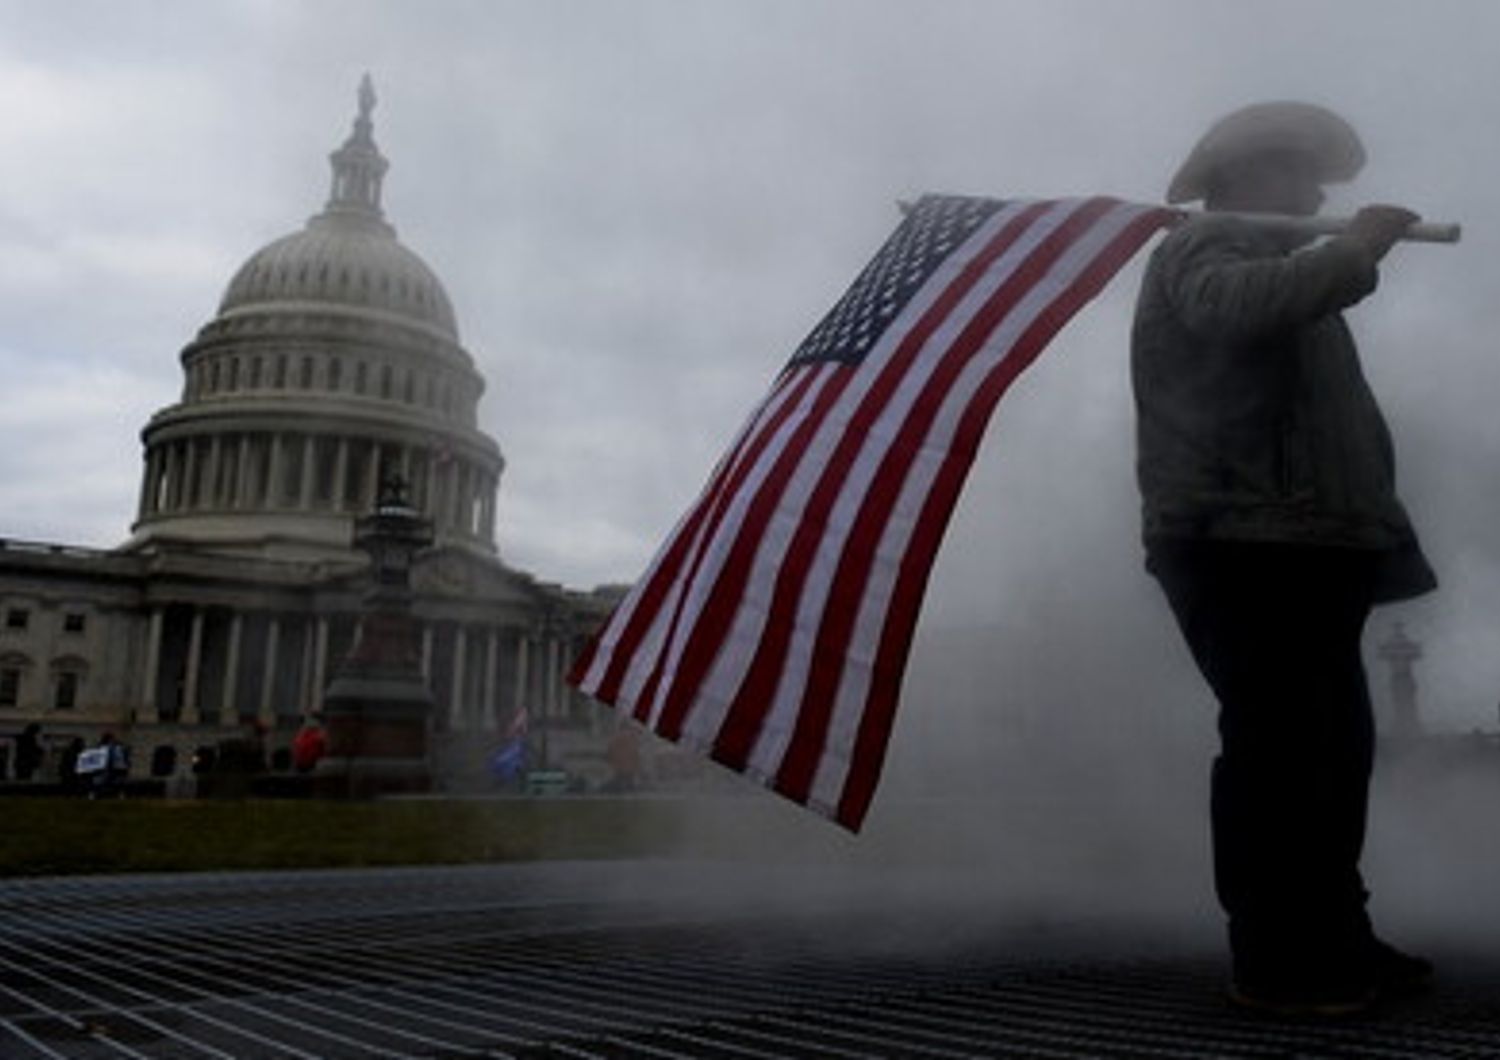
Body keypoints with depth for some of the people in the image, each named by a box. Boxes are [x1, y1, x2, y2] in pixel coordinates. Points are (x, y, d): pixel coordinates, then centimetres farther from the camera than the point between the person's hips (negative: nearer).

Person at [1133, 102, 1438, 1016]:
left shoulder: (1274, 264, 32)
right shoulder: (1205, 247, 1)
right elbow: (1240, 305, -26)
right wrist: (1355, 250, -20)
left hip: (1298, 546, 10)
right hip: (1245, 544, -10)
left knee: (1332, 744, 11)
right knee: (1276, 746, -11)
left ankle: (1336, 940, 20)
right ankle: (1274, 959, -5)